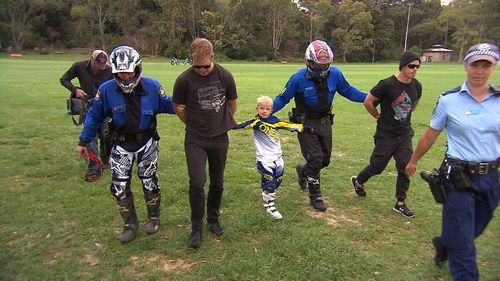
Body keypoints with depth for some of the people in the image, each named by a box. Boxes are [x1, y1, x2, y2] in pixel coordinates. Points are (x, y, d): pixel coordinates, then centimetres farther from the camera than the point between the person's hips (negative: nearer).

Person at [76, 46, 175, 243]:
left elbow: (167, 105, 3)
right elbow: (94, 116, 0)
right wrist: (83, 141, 3)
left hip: (146, 142, -1)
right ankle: (130, 224, 23)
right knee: (119, 186, 1)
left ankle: (154, 218, 33)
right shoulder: (106, 90, -12)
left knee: (149, 182, 10)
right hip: (121, 144, 1)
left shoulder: (152, 86, -13)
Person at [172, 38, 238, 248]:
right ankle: (196, 226, 11)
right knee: (197, 183, -9)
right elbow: (179, 108, 2)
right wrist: (194, 125, 10)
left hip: (220, 138, 2)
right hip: (195, 140, -2)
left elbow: (232, 104, 9)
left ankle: (213, 219, 33)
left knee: (217, 182, 13)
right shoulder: (184, 80, -13)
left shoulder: (225, 76, -7)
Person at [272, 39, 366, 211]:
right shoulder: (298, 78, -19)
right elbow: (283, 98, -9)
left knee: (325, 160, 13)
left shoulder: (335, 74, -8)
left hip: (325, 123, 5)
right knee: (315, 159, -7)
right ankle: (315, 197, 11)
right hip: (306, 124, -5)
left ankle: (303, 171, 44)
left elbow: (348, 91, 7)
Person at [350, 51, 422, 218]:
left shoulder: (417, 86, 1)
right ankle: (358, 182, 36)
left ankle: (400, 204, 17)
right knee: (377, 166, 7)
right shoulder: (387, 84, -19)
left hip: (405, 134, 5)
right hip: (386, 134, -5)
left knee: (406, 168, 3)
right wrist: (379, 117, -1)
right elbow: (368, 102, -11)